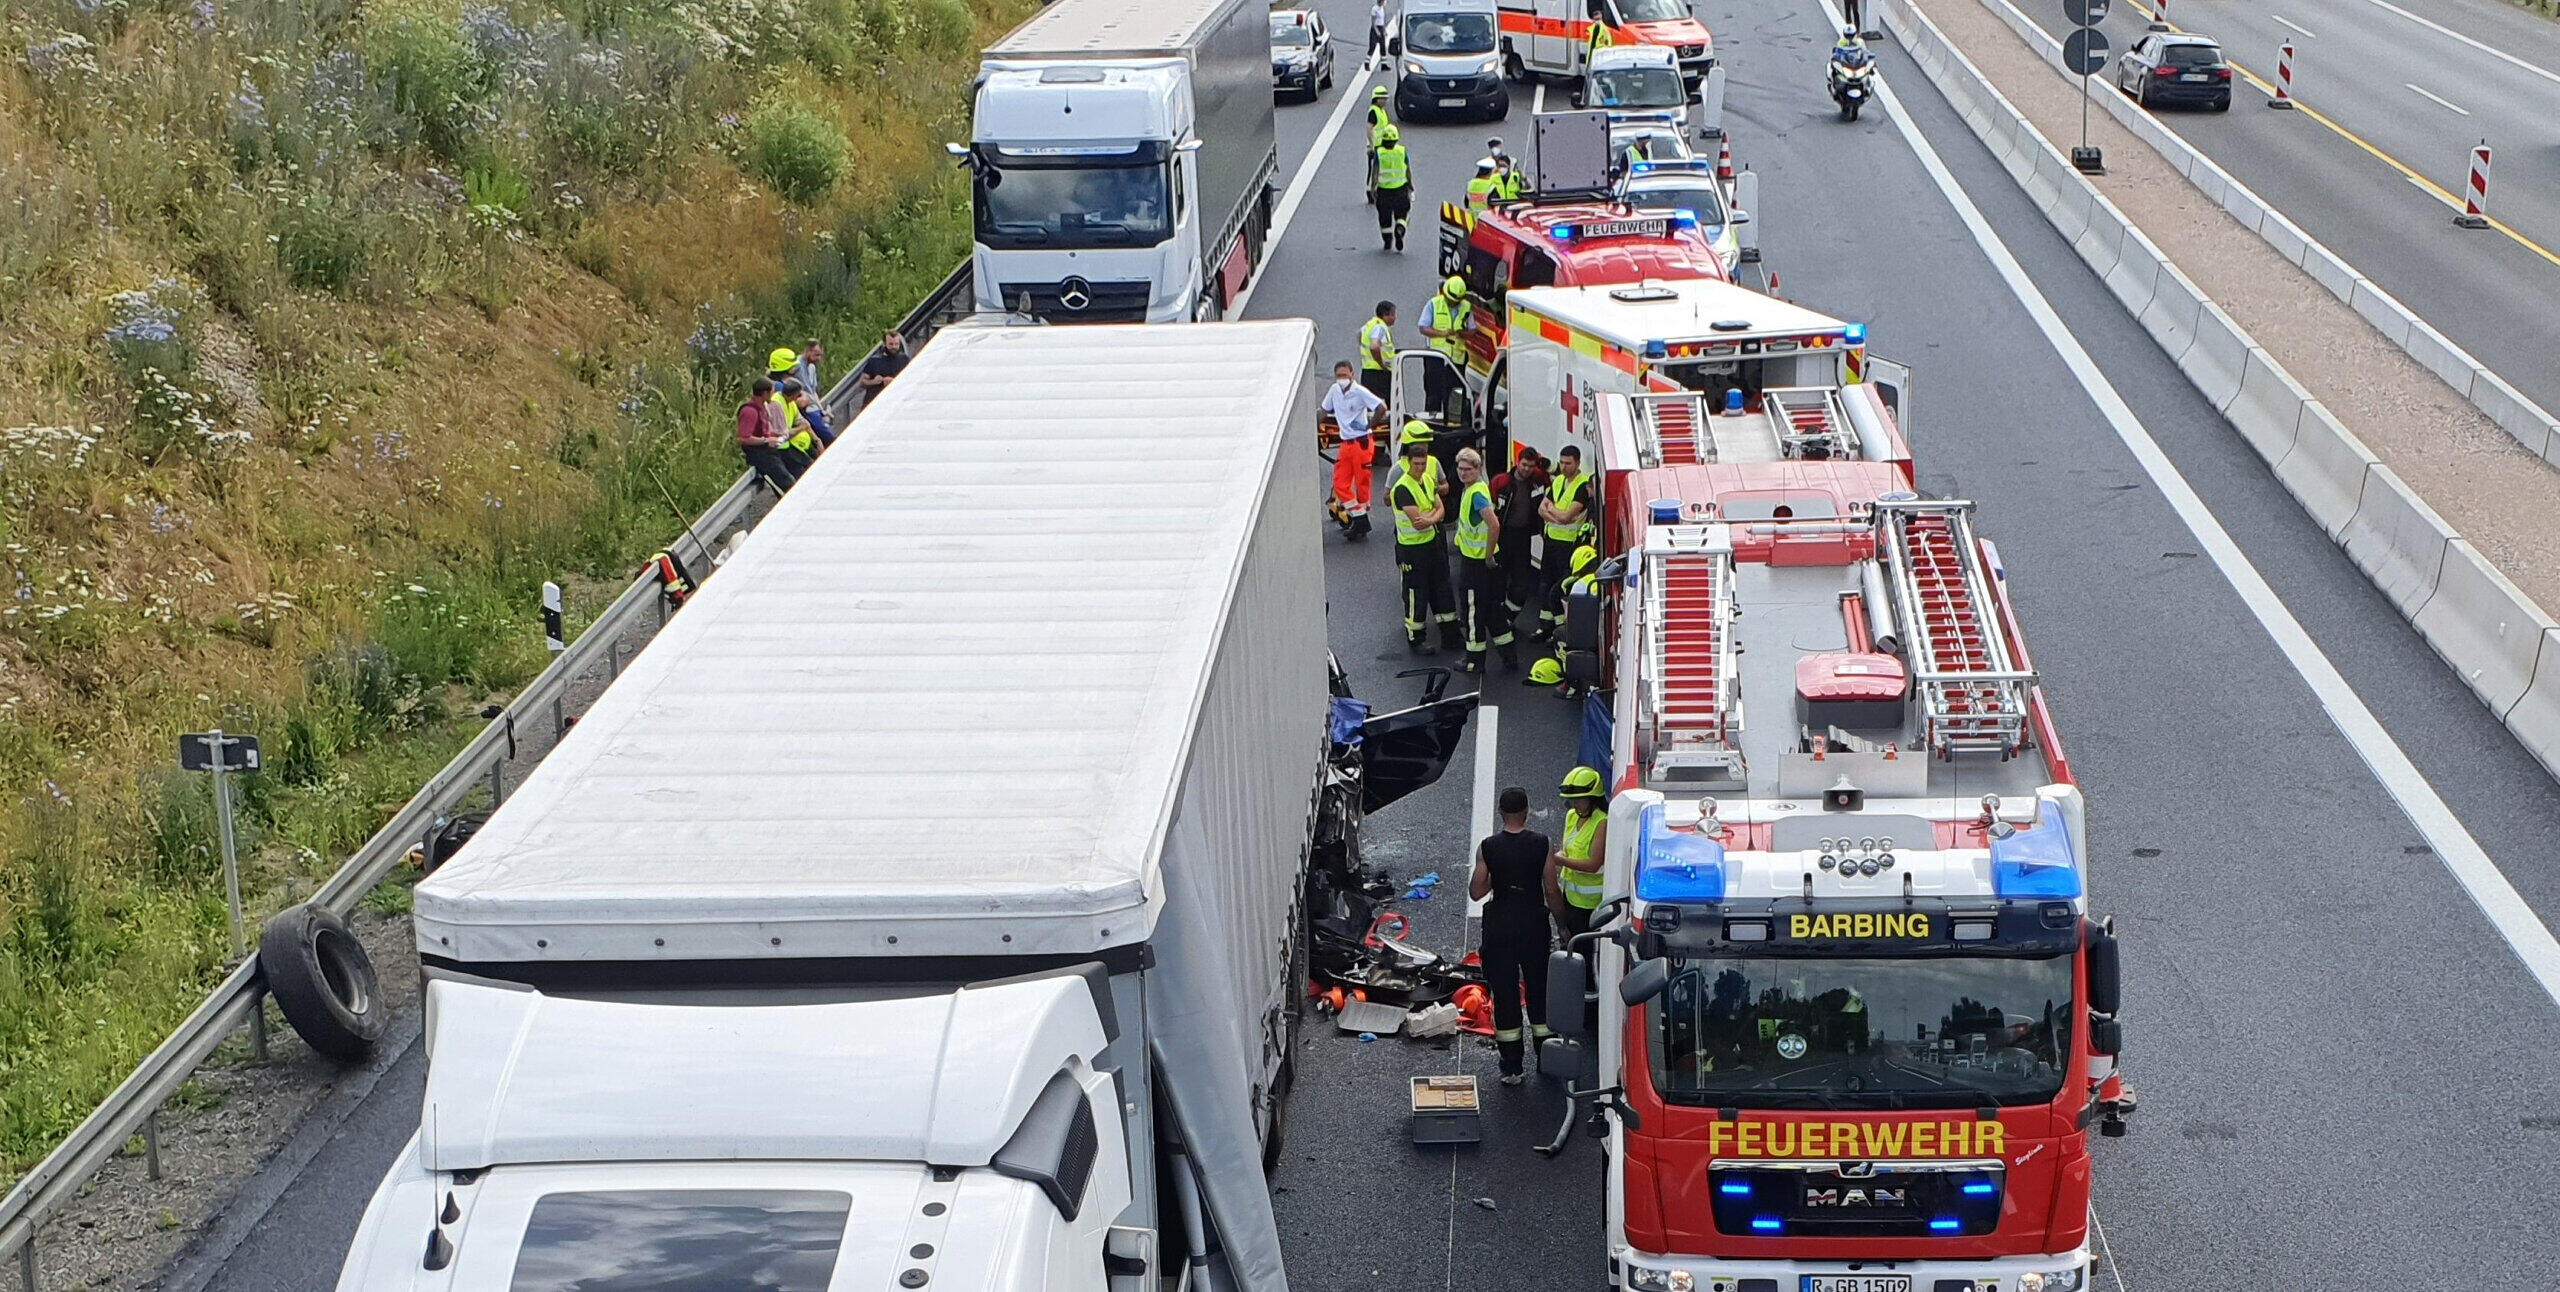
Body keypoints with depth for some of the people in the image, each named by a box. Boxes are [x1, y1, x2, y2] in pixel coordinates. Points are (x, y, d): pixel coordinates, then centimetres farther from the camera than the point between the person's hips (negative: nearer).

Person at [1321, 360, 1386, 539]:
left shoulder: (1360, 392, -13)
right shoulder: (1334, 390, 7)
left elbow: (1382, 408, -19)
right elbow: (1326, 410, 24)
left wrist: (1369, 425, -11)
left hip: (1362, 442, -7)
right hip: (1346, 443, 7)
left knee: (1362, 483, -1)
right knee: (1340, 484, 1)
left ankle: (1361, 523, 8)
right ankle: (1360, 520, 8)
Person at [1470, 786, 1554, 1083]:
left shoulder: (1487, 847, -8)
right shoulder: (1543, 845, -8)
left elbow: (1476, 892, -7)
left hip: (1499, 928, 0)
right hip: (1534, 925, 0)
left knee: (1504, 995, 7)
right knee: (1540, 992, 14)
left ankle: (1511, 1067, 11)